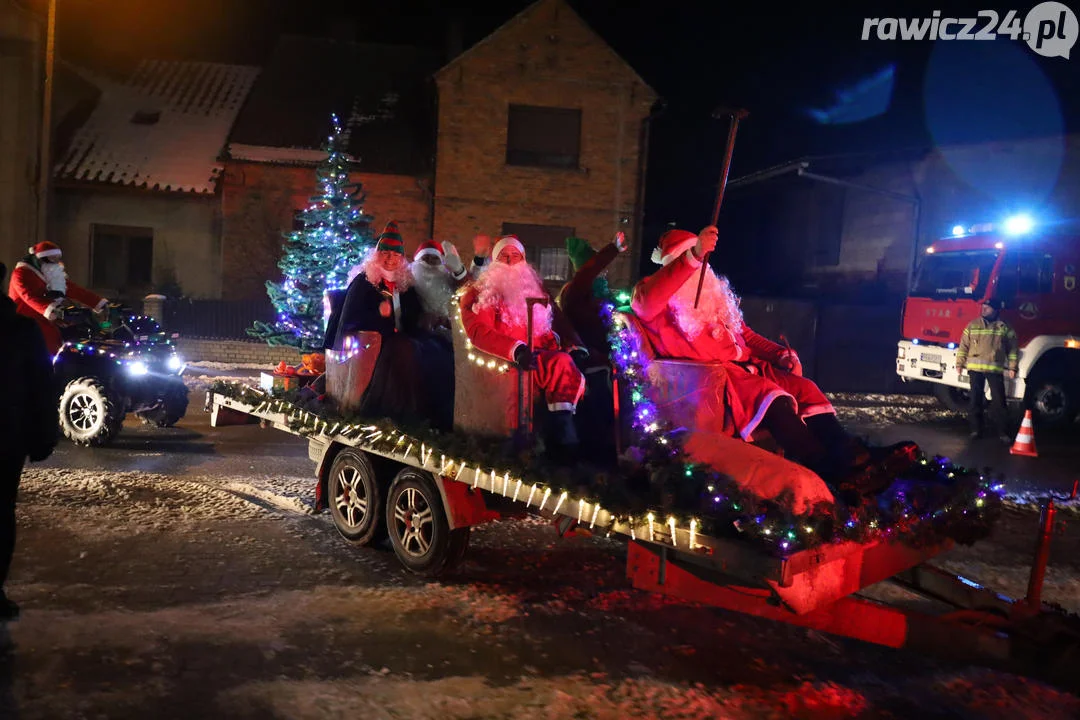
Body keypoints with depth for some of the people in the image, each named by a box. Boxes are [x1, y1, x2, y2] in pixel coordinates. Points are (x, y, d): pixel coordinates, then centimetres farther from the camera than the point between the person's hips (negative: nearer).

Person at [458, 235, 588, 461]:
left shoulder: (536, 288, 28)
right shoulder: (480, 292, 9)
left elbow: (559, 321, 21)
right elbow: (479, 331, -9)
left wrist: (575, 346, -2)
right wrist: (517, 350, -27)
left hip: (544, 354, 5)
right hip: (507, 359, -5)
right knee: (562, 364, -33)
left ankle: (562, 432, -30)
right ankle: (561, 435, -30)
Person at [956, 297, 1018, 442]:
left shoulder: (1005, 328, 5)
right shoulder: (973, 325, 7)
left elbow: (1013, 350, 6)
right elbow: (963, 346, 8)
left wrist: (1012, 368, 0)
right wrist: (959, 363, 3)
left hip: (995, 369, -1)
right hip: (975, 368, 1)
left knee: (999, 401, -2)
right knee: (976, 400, 5)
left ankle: (1002, 431, 5)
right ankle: (976, 429, 13)